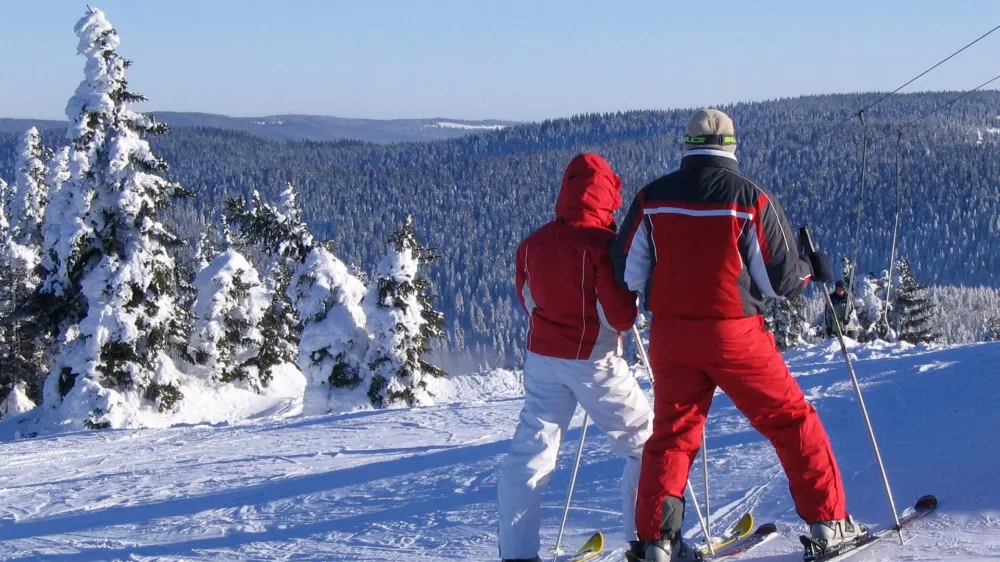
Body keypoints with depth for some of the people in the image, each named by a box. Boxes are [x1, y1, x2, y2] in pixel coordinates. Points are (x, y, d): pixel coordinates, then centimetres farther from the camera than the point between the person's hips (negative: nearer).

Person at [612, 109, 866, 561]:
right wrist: (812, 270, 17)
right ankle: (829, 522, 14)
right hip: (734, 334, -3)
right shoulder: (751, 198, -7)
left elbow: (627, 273, 3)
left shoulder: (652, 197, 0)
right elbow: (780, 279, -4)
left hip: (670, 335, 3)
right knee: (791, 421, 11)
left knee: (672, 432, 14)